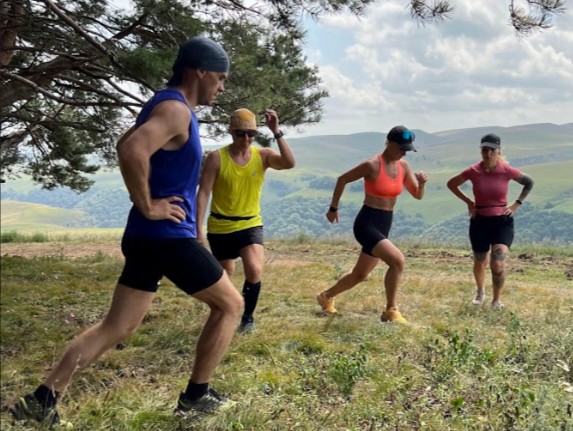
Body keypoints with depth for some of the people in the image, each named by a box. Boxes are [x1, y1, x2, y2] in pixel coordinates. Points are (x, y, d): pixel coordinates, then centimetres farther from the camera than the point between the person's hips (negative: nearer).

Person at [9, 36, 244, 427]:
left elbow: (128, 146, 30)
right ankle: (196, 395, 15)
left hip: (148, 237, 9)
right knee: (230, 304, 8)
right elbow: (132, 150, -33)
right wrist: (148, 206, -21)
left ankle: (43, 398, 8)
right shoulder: (176, 109, -15)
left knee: (117, 328, 10)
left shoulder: (167, 106, 16)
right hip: (169, 236, -9)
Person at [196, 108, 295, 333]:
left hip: (250, 225, 1)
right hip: (220, 227, -1)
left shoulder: (263, 155, -4)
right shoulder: (217, 158, -11)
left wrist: (276, 132, -27)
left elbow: (290, 163, -22)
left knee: (255, 270, -20)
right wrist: (198, 228, -17)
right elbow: (203, 193, -12)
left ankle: (248, 316, 4)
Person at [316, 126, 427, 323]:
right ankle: (391, 311, -10)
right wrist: (333, 208, 2)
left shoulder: (403, 166, 3)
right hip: (366, 224, -8)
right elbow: (342, 179, -5)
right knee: (397, 260, -25)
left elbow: (417, 195, 8)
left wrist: (421, 183, -14)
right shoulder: (372, 165, -16)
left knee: (360, 275, 17)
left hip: (384, 225, 8)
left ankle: (326, 296, 40)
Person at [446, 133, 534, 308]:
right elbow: (451, 184, 7)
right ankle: (480, 292, 46)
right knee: (480, 262, 17)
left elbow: (529, 183, 6)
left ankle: (497, 300, 8)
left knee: (498, 264, -16)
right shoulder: (473, 171, -10)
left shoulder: (507, 171, -12)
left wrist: (516, 204, -2)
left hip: (502, 221, -1)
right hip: (479, 221, 2)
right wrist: (468, 202, -1)